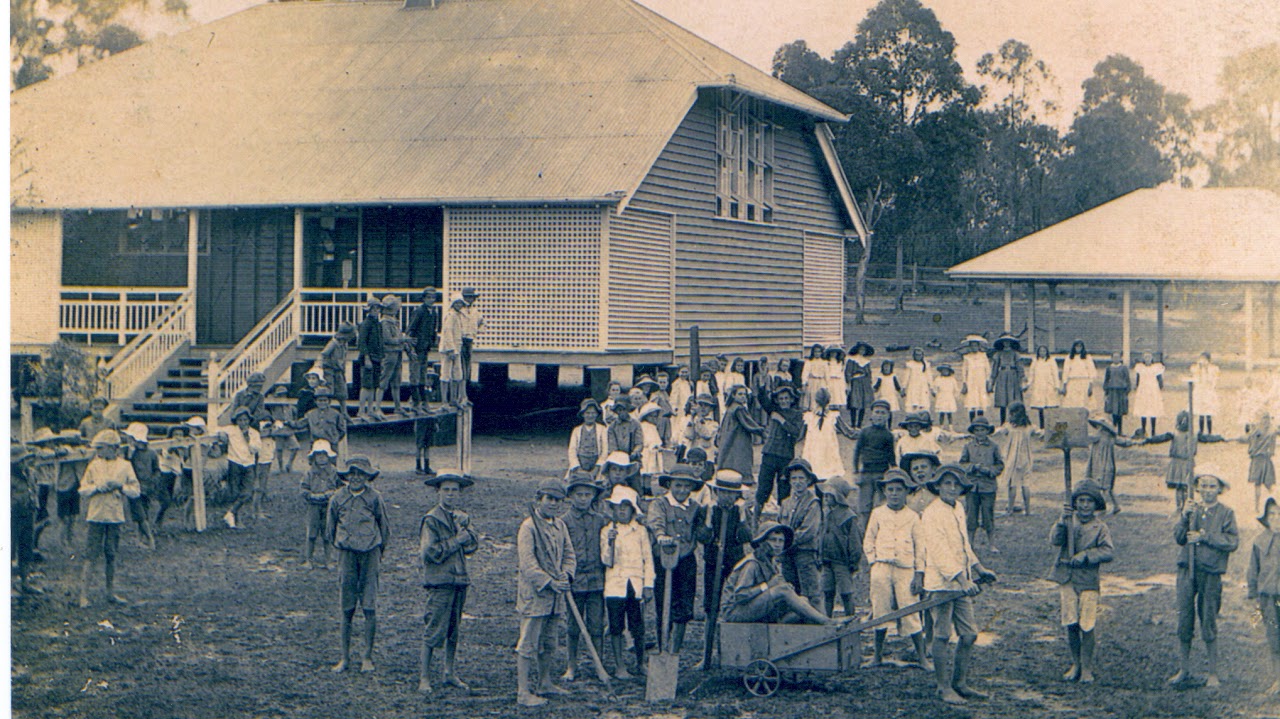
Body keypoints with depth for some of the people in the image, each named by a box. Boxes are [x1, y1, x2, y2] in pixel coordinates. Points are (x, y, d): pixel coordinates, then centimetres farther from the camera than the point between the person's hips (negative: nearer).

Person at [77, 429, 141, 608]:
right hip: (97, 515, -1)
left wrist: (121, 486, -11)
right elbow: (83, 490, 3)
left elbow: (136, 491, 4)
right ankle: (83, 594, -5)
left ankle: (111, 592, 19)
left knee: (111, 555, 9)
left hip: (115, 515, 1)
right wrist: (99, 487, -13)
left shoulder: (125, 466, 5)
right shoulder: (94, 465, 5)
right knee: (90, 555, -6)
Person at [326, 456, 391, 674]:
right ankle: (344, 657, 10)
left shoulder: (374, 497, 0)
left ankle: (368, 657, 5)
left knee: (370, 607, -3)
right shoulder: (338, 498, 3)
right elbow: (330, 528, 17)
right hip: (346, 554, 1)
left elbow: (385, 527, 12)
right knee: (347, 608, 3)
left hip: (370, 553, -1)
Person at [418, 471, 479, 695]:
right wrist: (456, 541, -10)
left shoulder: (462, 517, 14)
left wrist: (463, 526, -8)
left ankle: (450, 673, 22)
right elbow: (429, 552, -15)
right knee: (434, 630, -6)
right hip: (439, 582, -7)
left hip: (460, 579, 7)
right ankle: (424, 677, 2)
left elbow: (473, 546, 6)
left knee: (454, 630, 12)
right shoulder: (431, 519, -8)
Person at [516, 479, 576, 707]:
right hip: (534, 593, -8)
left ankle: (544, 683, 31)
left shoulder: (560, 525, 12)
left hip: (556, 593, 8)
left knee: (550, 642, 17)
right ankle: (523, 692, -3)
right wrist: (549, 582, -21)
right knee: (529, 644, -6)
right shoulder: (529, 526, -12)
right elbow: (527, 563, -18)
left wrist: (566, 574, -4)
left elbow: (569, 553, 16)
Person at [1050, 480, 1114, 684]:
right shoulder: (1069, 520, 6)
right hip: (1066, 578, 1)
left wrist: (1086, 555, -20)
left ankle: (1087, 668, 9)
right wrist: (1062, 522, -23)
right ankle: (1075, 665, 18)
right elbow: (1054, 540, -8)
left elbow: (1109, 552, -8)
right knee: (1071, 624, 2)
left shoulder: (1100, 527, 3)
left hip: (1088, 581, -1)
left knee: (1087, 625, -5)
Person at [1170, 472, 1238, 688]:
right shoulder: (1191, 509, 10)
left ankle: (1213, 674, 10)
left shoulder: (1226, 513, 1)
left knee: (1208, 625, 1)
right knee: (1184, 622, 5)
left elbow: (1233, 542, -9)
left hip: (1211, 573, -3)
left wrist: (1204, 536, -13)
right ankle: (1184, 670, 17)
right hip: (1187, 570, 3)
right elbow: (1178, 538, 3)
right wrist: (1185, 518, -12)